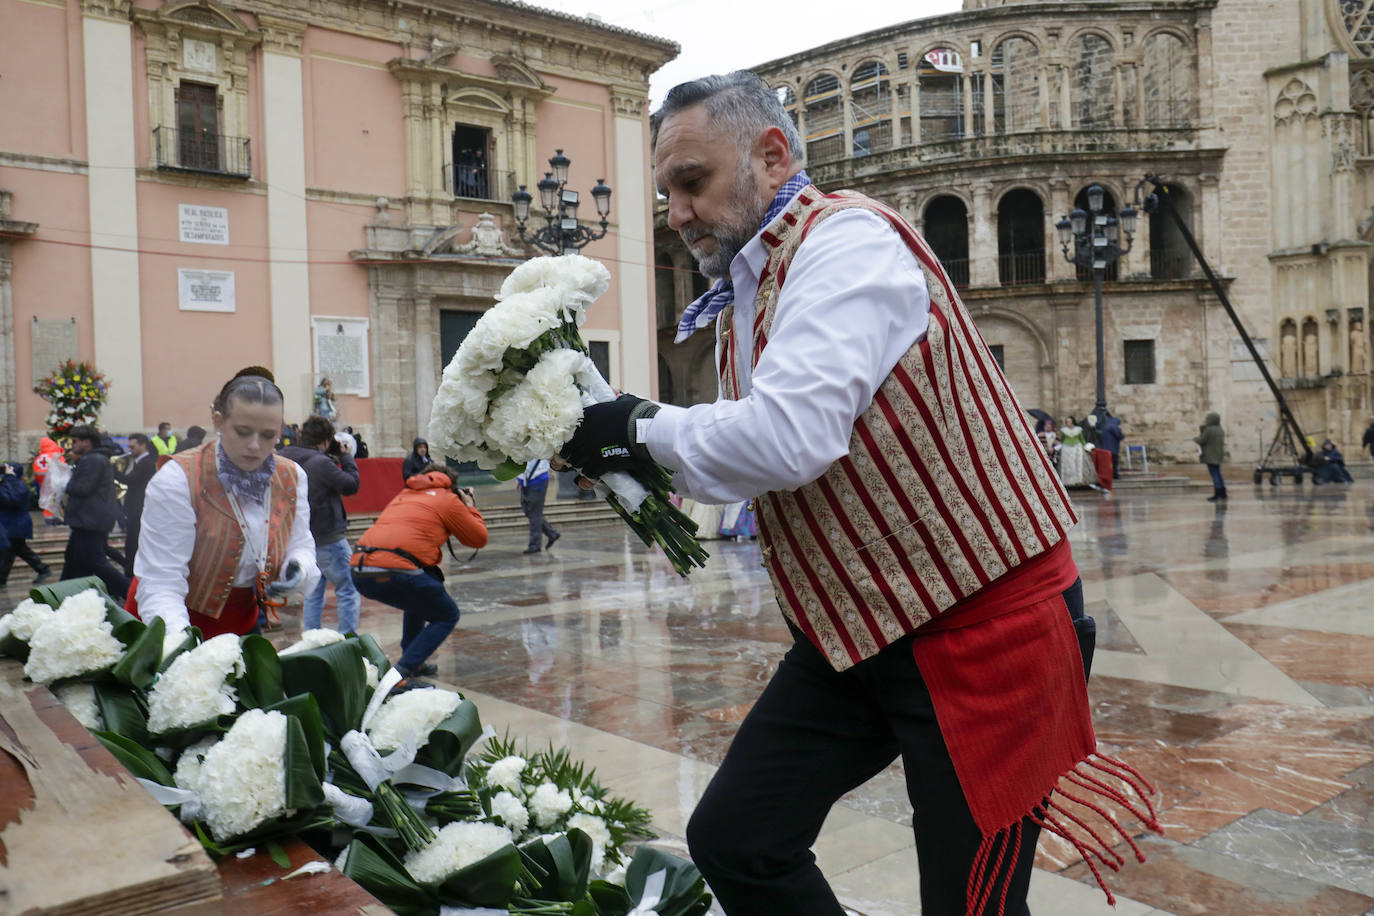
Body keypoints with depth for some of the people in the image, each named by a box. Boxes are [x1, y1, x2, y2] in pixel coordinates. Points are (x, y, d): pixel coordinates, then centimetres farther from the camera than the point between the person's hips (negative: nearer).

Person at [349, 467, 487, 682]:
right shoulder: (447, 499, 10)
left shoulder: (404, 495, 28)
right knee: (447, 616, 11)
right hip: (394, 571, -8)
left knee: (419, 598, 34)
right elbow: (479, 538, 15)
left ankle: (414, 662, 33)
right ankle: (402, 673, -4)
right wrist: (470, 507, 31)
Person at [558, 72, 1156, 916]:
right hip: (855, 628, 9)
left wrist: (643, 429, -15)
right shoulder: (748, 291, 10)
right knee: (735, 842, 8)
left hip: (981, 622, -8)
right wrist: (620, 448, 1)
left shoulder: (846, 239, -18)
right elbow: (753, 454, 15)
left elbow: (789, 436, -32)